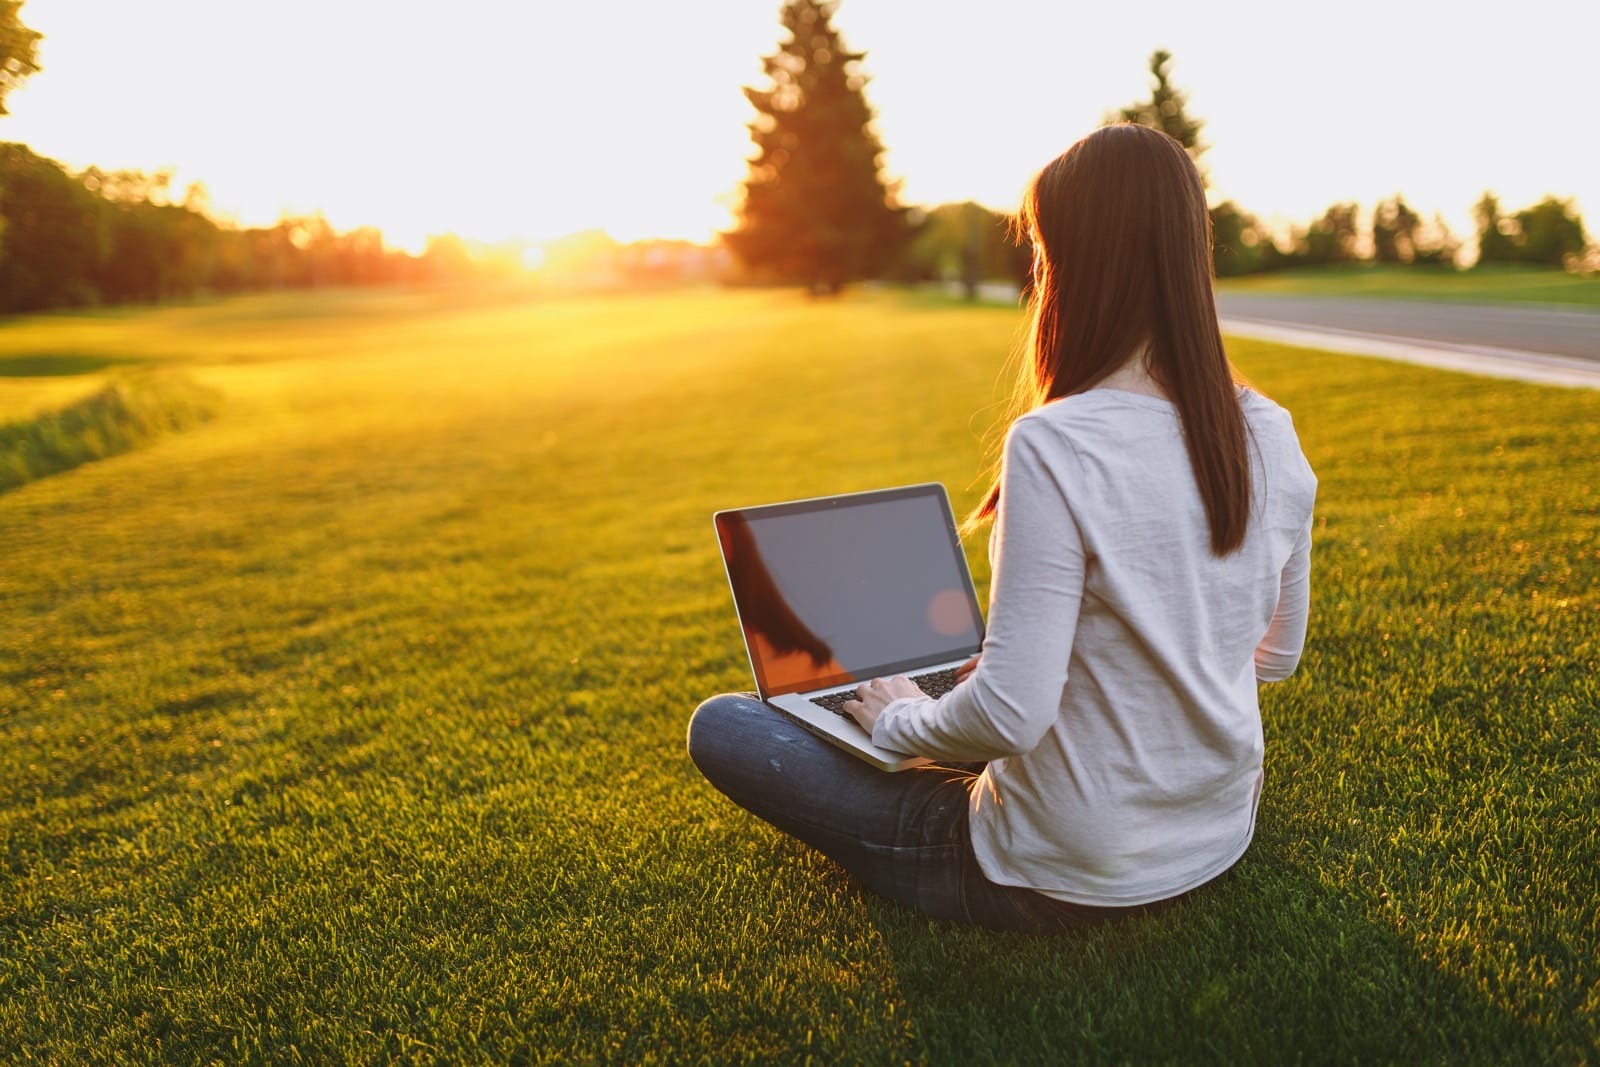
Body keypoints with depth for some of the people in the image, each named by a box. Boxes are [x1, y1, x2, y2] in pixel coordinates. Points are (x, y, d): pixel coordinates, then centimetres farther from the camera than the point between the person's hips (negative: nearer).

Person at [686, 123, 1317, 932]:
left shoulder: (1055, 447, -29)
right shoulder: (1271, 435, -7)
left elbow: (1010, 714, -29)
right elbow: (1276, 655, 6)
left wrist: (899, 719, -9)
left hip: (1065, 882, -8)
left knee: (719, 724, 0)